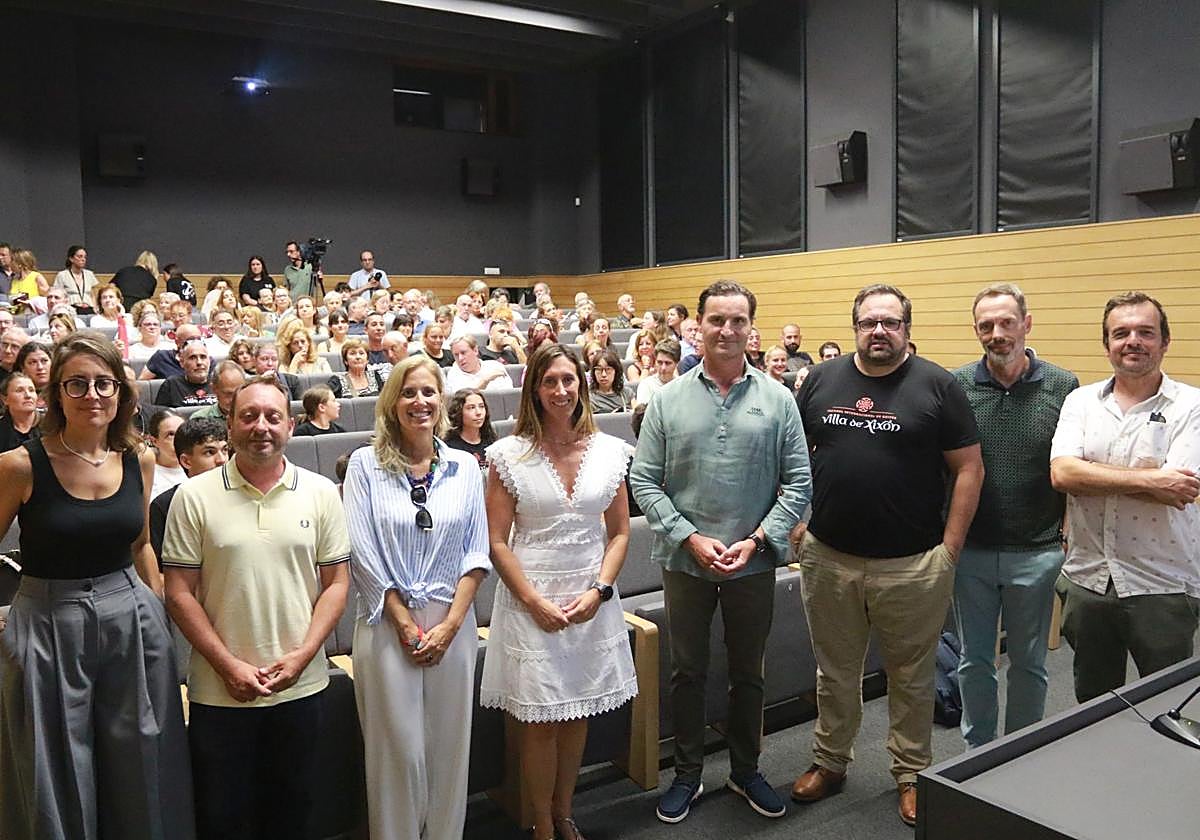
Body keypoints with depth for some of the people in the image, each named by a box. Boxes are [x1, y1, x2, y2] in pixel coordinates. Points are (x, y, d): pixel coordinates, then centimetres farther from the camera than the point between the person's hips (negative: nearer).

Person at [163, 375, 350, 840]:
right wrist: (229, 666, -10)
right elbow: (179, 593, -4)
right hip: (219, 691, -1)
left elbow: (336, 583, 1)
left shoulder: (321, 493, -1)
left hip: (300, 687, 1)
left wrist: (302, 655, -9)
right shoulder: (194, 496, -4)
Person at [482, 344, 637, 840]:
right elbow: (496, 542, -6)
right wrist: (535, 601, -13)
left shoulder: (609, 451, 1)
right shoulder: (509, 455, -7)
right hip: (531, 599, -3)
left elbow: (619, 533, 5)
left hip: (592, 601, 3)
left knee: (578, 712, 14)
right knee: (540, 720, 5)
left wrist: (599, 590, -8)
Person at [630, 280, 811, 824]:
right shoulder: (668, 400, -3)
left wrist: (755, 540, -13)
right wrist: (691, 539, -12)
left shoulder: (778, 400, -3)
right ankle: (687, 774, 32)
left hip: (754, 563, 0)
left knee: (748, 673, 17)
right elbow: (643, 481, -4)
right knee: (687, 672, 14)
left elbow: (798, 483, -3)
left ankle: (745, 770, 37)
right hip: (684, 560, 0)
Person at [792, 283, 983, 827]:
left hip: (911, 565, -2)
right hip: (827, 559, 3)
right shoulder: (821, 381, 5)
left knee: (911, 678, 13)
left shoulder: (937, 386, -4)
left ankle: (911, 774, 32)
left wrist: (950, 547, -8)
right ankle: (830, 762, 35)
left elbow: (969, 467, -4)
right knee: (834, 672, 17)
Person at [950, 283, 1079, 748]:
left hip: (1036, 552, 0)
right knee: (974, 659, 13)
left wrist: (1072, 533, -2)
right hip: (970, 549, 1)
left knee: (1029, 662, 15)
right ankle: (978, 752, 31)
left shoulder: (1063, 387, -4)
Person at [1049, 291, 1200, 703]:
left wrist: (1092, 476, -12)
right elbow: (1062, 473, -13)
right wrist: (1147, 480, -19)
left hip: (1162, 587, -3)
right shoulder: (1080, 401, 3)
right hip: (1087, 580, 3)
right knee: (1091, 708, 19)